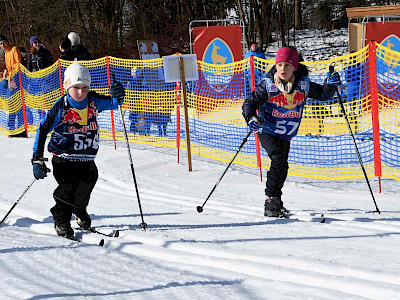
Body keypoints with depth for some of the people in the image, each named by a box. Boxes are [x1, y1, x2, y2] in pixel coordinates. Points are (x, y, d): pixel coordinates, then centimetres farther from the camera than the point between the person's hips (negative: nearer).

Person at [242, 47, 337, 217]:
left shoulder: (303, 84, -9)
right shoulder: (268, 86, -17)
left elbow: (323, 95, 2)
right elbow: (249, 103, -15)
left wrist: (330, 85, -19)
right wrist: (251, 118, -35)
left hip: (286, 135, 5)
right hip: (267, 131, -4)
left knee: (282, 167, 14)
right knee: (279, 160, -24)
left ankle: (275, 202, 35)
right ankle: (272, 201, -16)